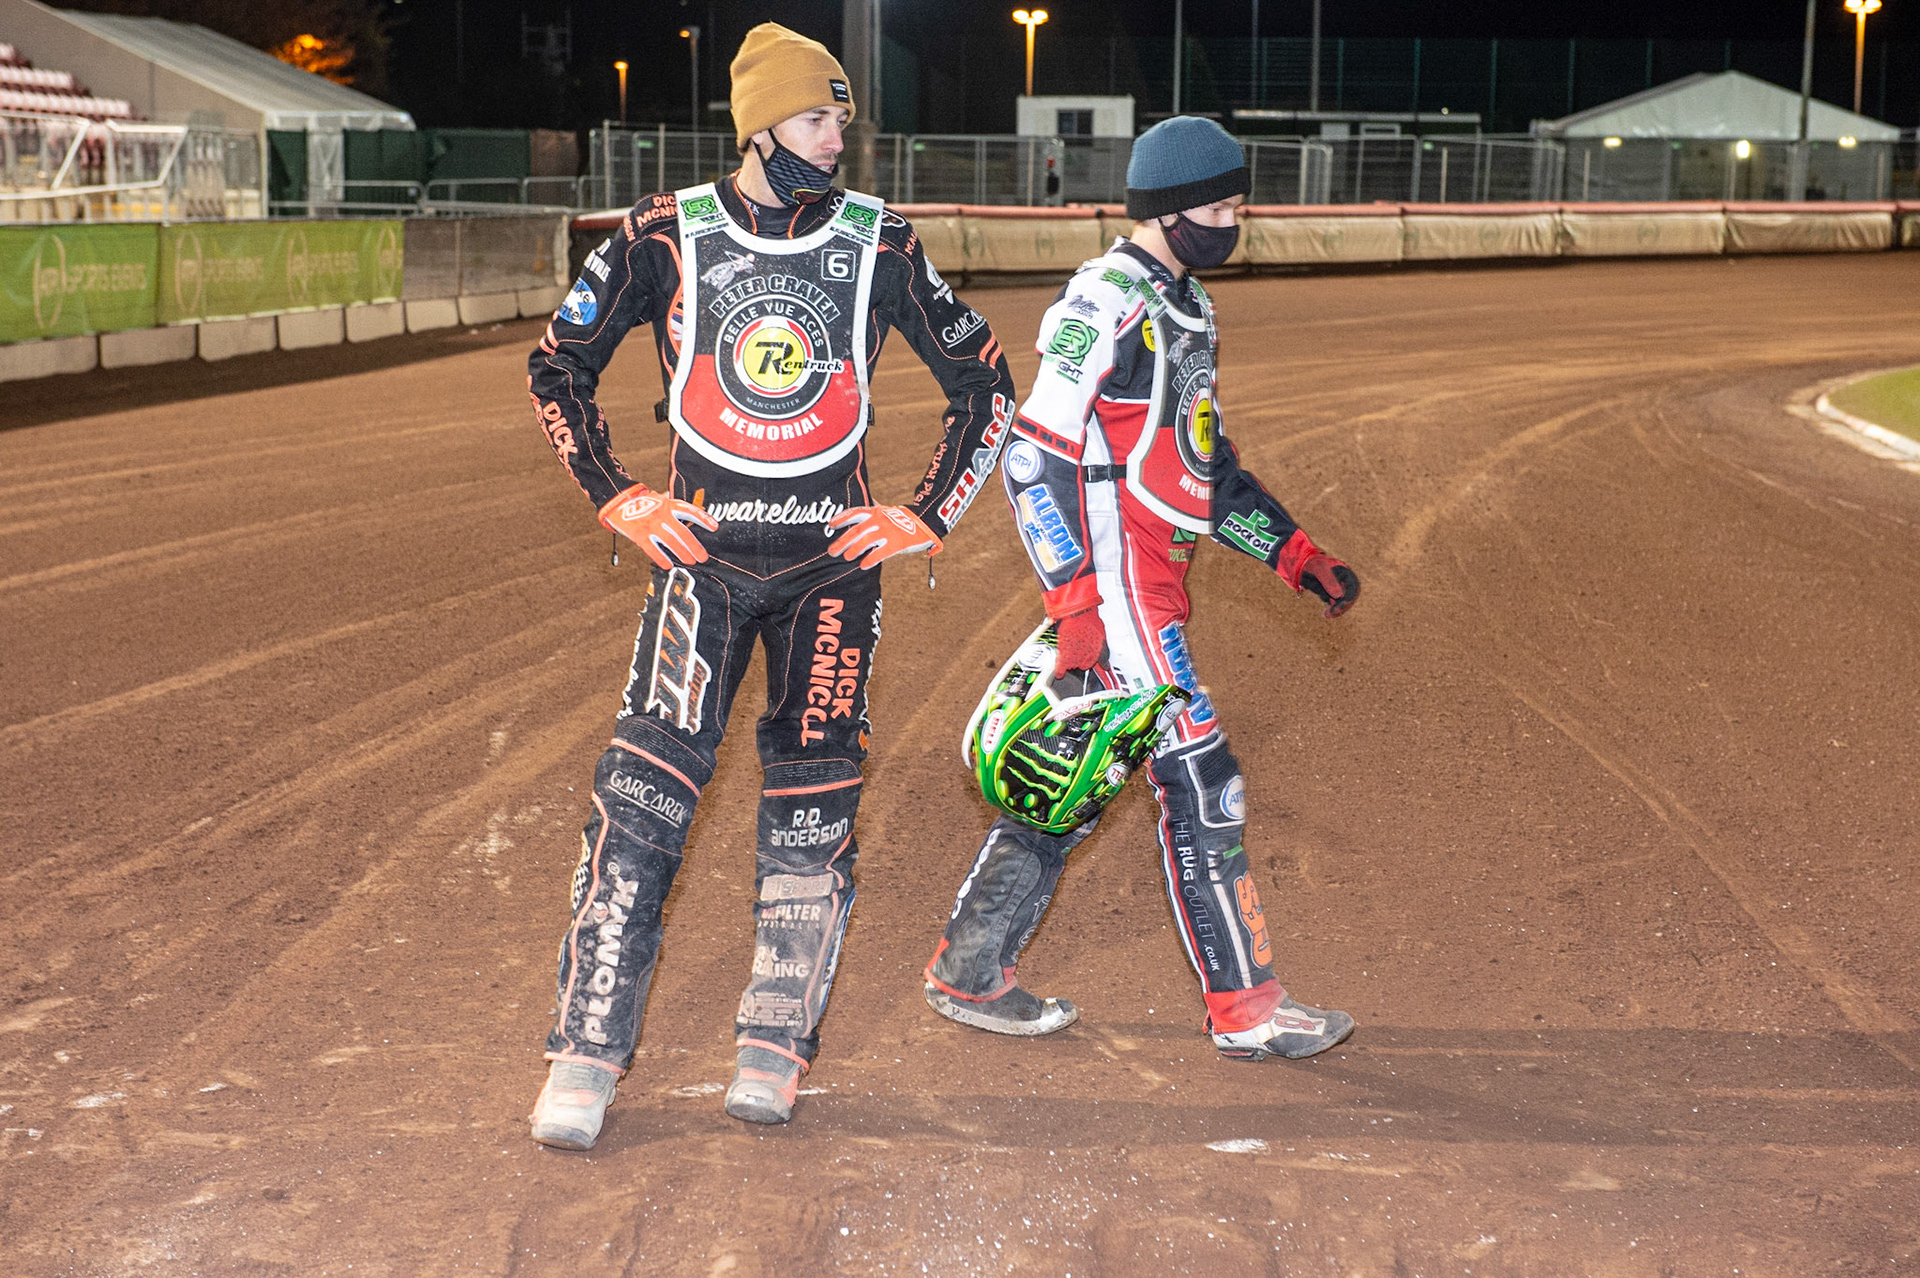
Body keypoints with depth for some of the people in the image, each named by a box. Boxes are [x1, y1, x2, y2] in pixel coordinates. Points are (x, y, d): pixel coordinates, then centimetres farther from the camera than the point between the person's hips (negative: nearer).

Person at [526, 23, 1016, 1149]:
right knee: (645, 794, -9)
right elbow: (559, 370, 10)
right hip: (703, 548, -1)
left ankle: (776, 1045, 15)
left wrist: (927, 516, 4)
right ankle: (588, 1054, -2)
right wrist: (618, 499, 3)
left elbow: (987, 384, 10)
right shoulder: (668, 237, -2)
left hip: (834, 555, 1)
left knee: (814, 803, 2)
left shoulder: (879, 244, 0)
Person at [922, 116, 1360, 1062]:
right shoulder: (1105, 302, -14)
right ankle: (1245, 1009, -1)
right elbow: (1034, 456, -20)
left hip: (1150, 583, 10)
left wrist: (1296, 554, 19)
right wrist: (1077, 601, -25)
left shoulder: (1185, 307, 17)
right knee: (1199, 782, -7)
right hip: (1114, 579, -10)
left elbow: (1206, 464, 25)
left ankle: (970, 972, 21)